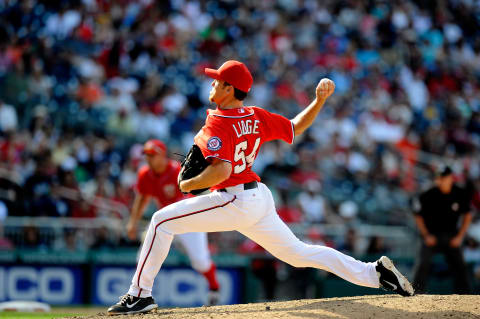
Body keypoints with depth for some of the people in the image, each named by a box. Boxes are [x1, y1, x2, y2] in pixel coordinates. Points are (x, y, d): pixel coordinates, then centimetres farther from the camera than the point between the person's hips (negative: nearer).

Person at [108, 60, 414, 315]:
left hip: (235, 202, -8)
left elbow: (221, 169, -29)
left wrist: (189, 184, -15)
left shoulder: (218, 124, -16)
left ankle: (141, 295, -6)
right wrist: (320, 101, 10)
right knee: (297, 252, 15)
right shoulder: (257, 117, 7)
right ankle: (375, 272, 9)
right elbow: (295, 128, 16)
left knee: (162, 221, -4)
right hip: (260, 198, 8)